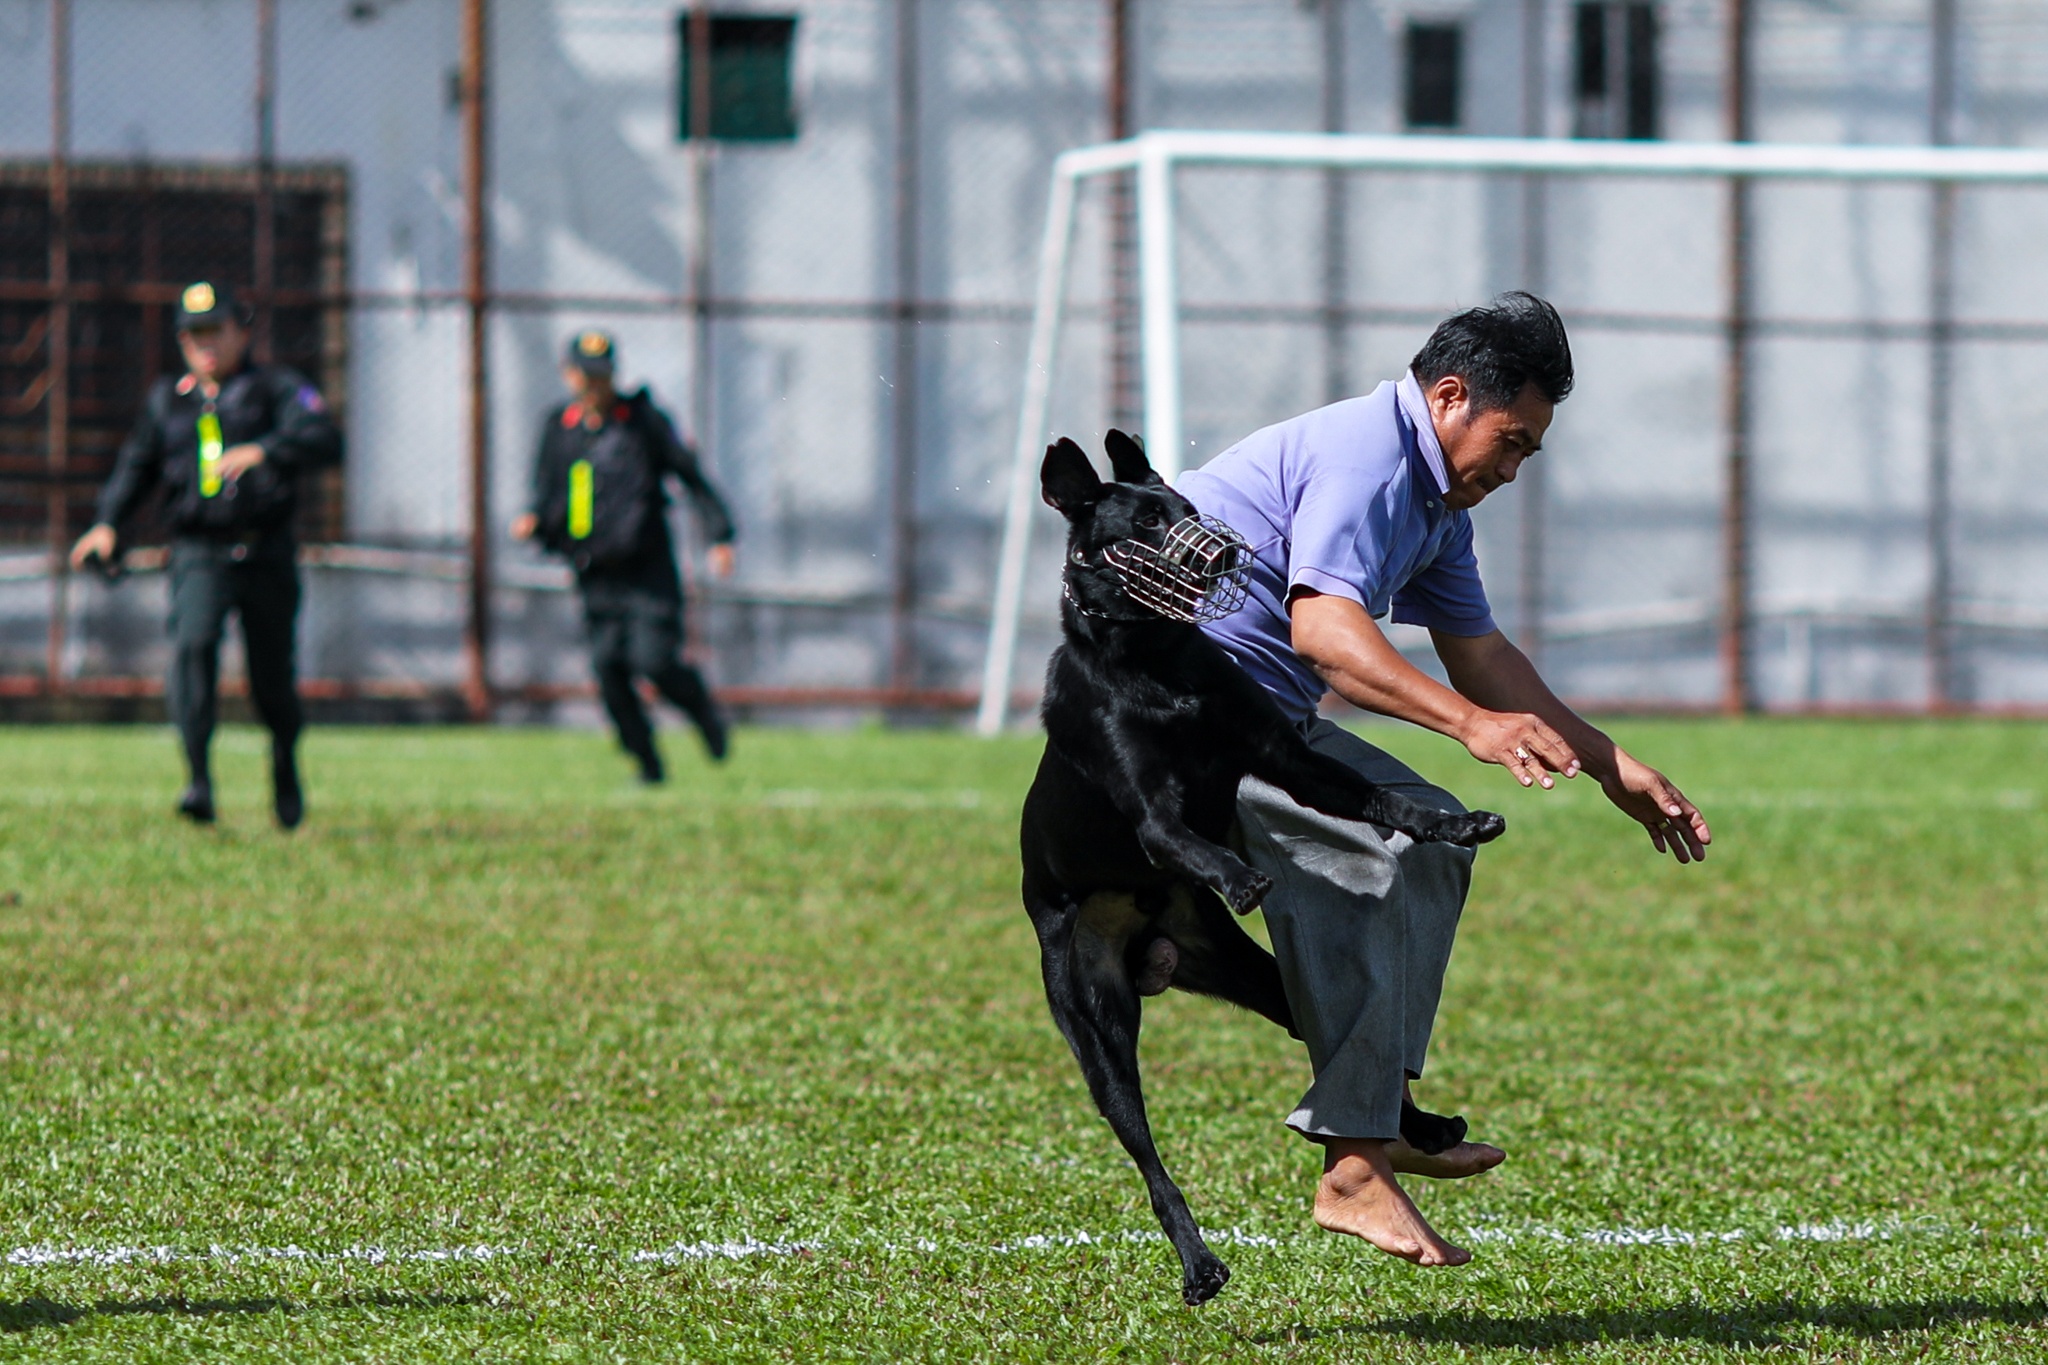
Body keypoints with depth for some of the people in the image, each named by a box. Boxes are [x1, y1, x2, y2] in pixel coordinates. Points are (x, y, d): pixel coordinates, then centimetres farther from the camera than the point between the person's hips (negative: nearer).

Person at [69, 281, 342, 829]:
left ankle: (285, 761, 35)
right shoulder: (166, 400, 17)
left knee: (273, 675, 3)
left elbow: (324, 439, -12)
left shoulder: (276, 388, 5)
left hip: (267, 554, -1)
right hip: (198, 554, 1)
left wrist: (262, 451, -29)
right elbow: (136, 465, 23)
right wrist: (109, 522, 5)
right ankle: (198, 779, -30)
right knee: (193, 644, -25)